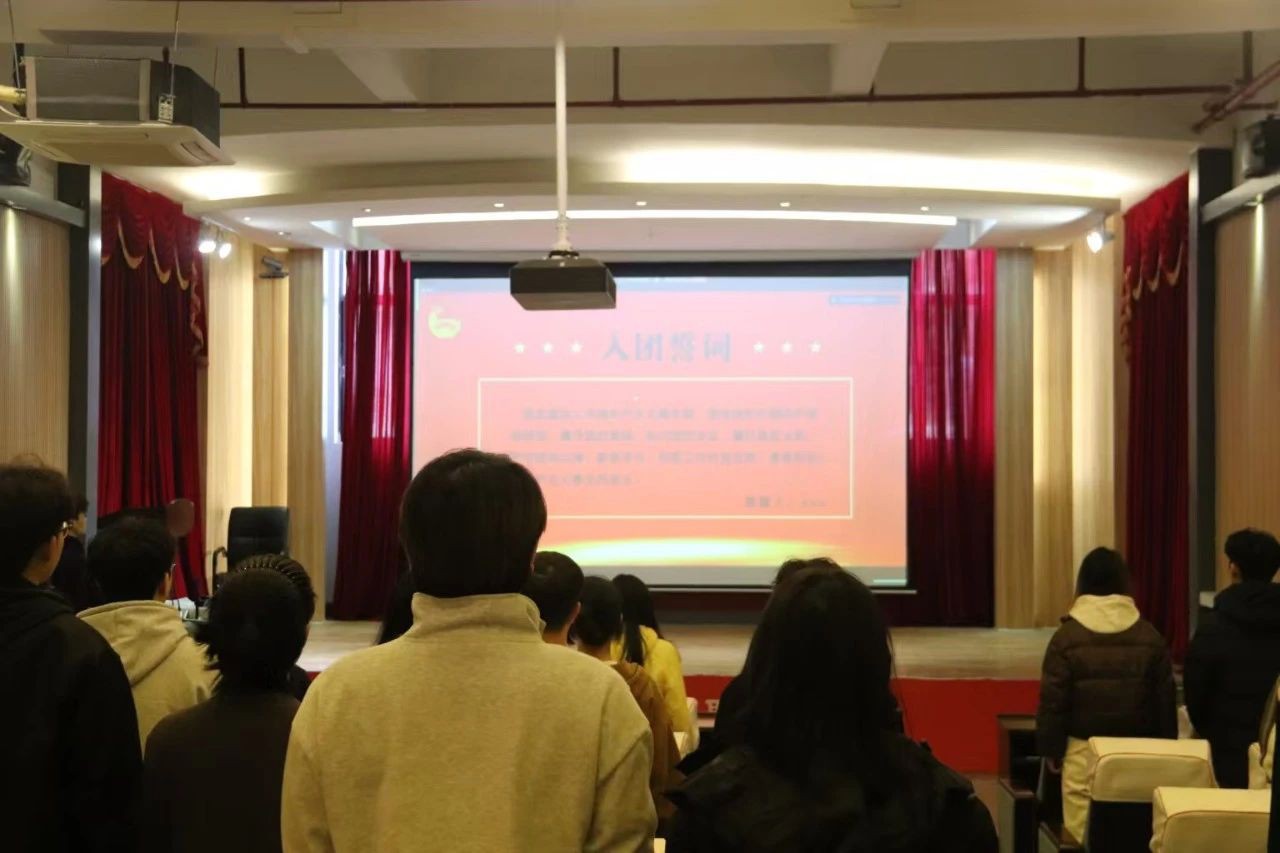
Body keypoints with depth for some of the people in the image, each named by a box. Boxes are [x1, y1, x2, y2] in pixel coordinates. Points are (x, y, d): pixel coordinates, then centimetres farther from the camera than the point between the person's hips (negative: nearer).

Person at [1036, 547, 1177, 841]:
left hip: (1084, 749, -2)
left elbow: (1053, 700, -5)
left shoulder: (1067, 636, -6)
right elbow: (1166, 699, 7)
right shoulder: (1150, 636, 1)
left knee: (1082, 834, 3)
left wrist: (1051, 749, 5)